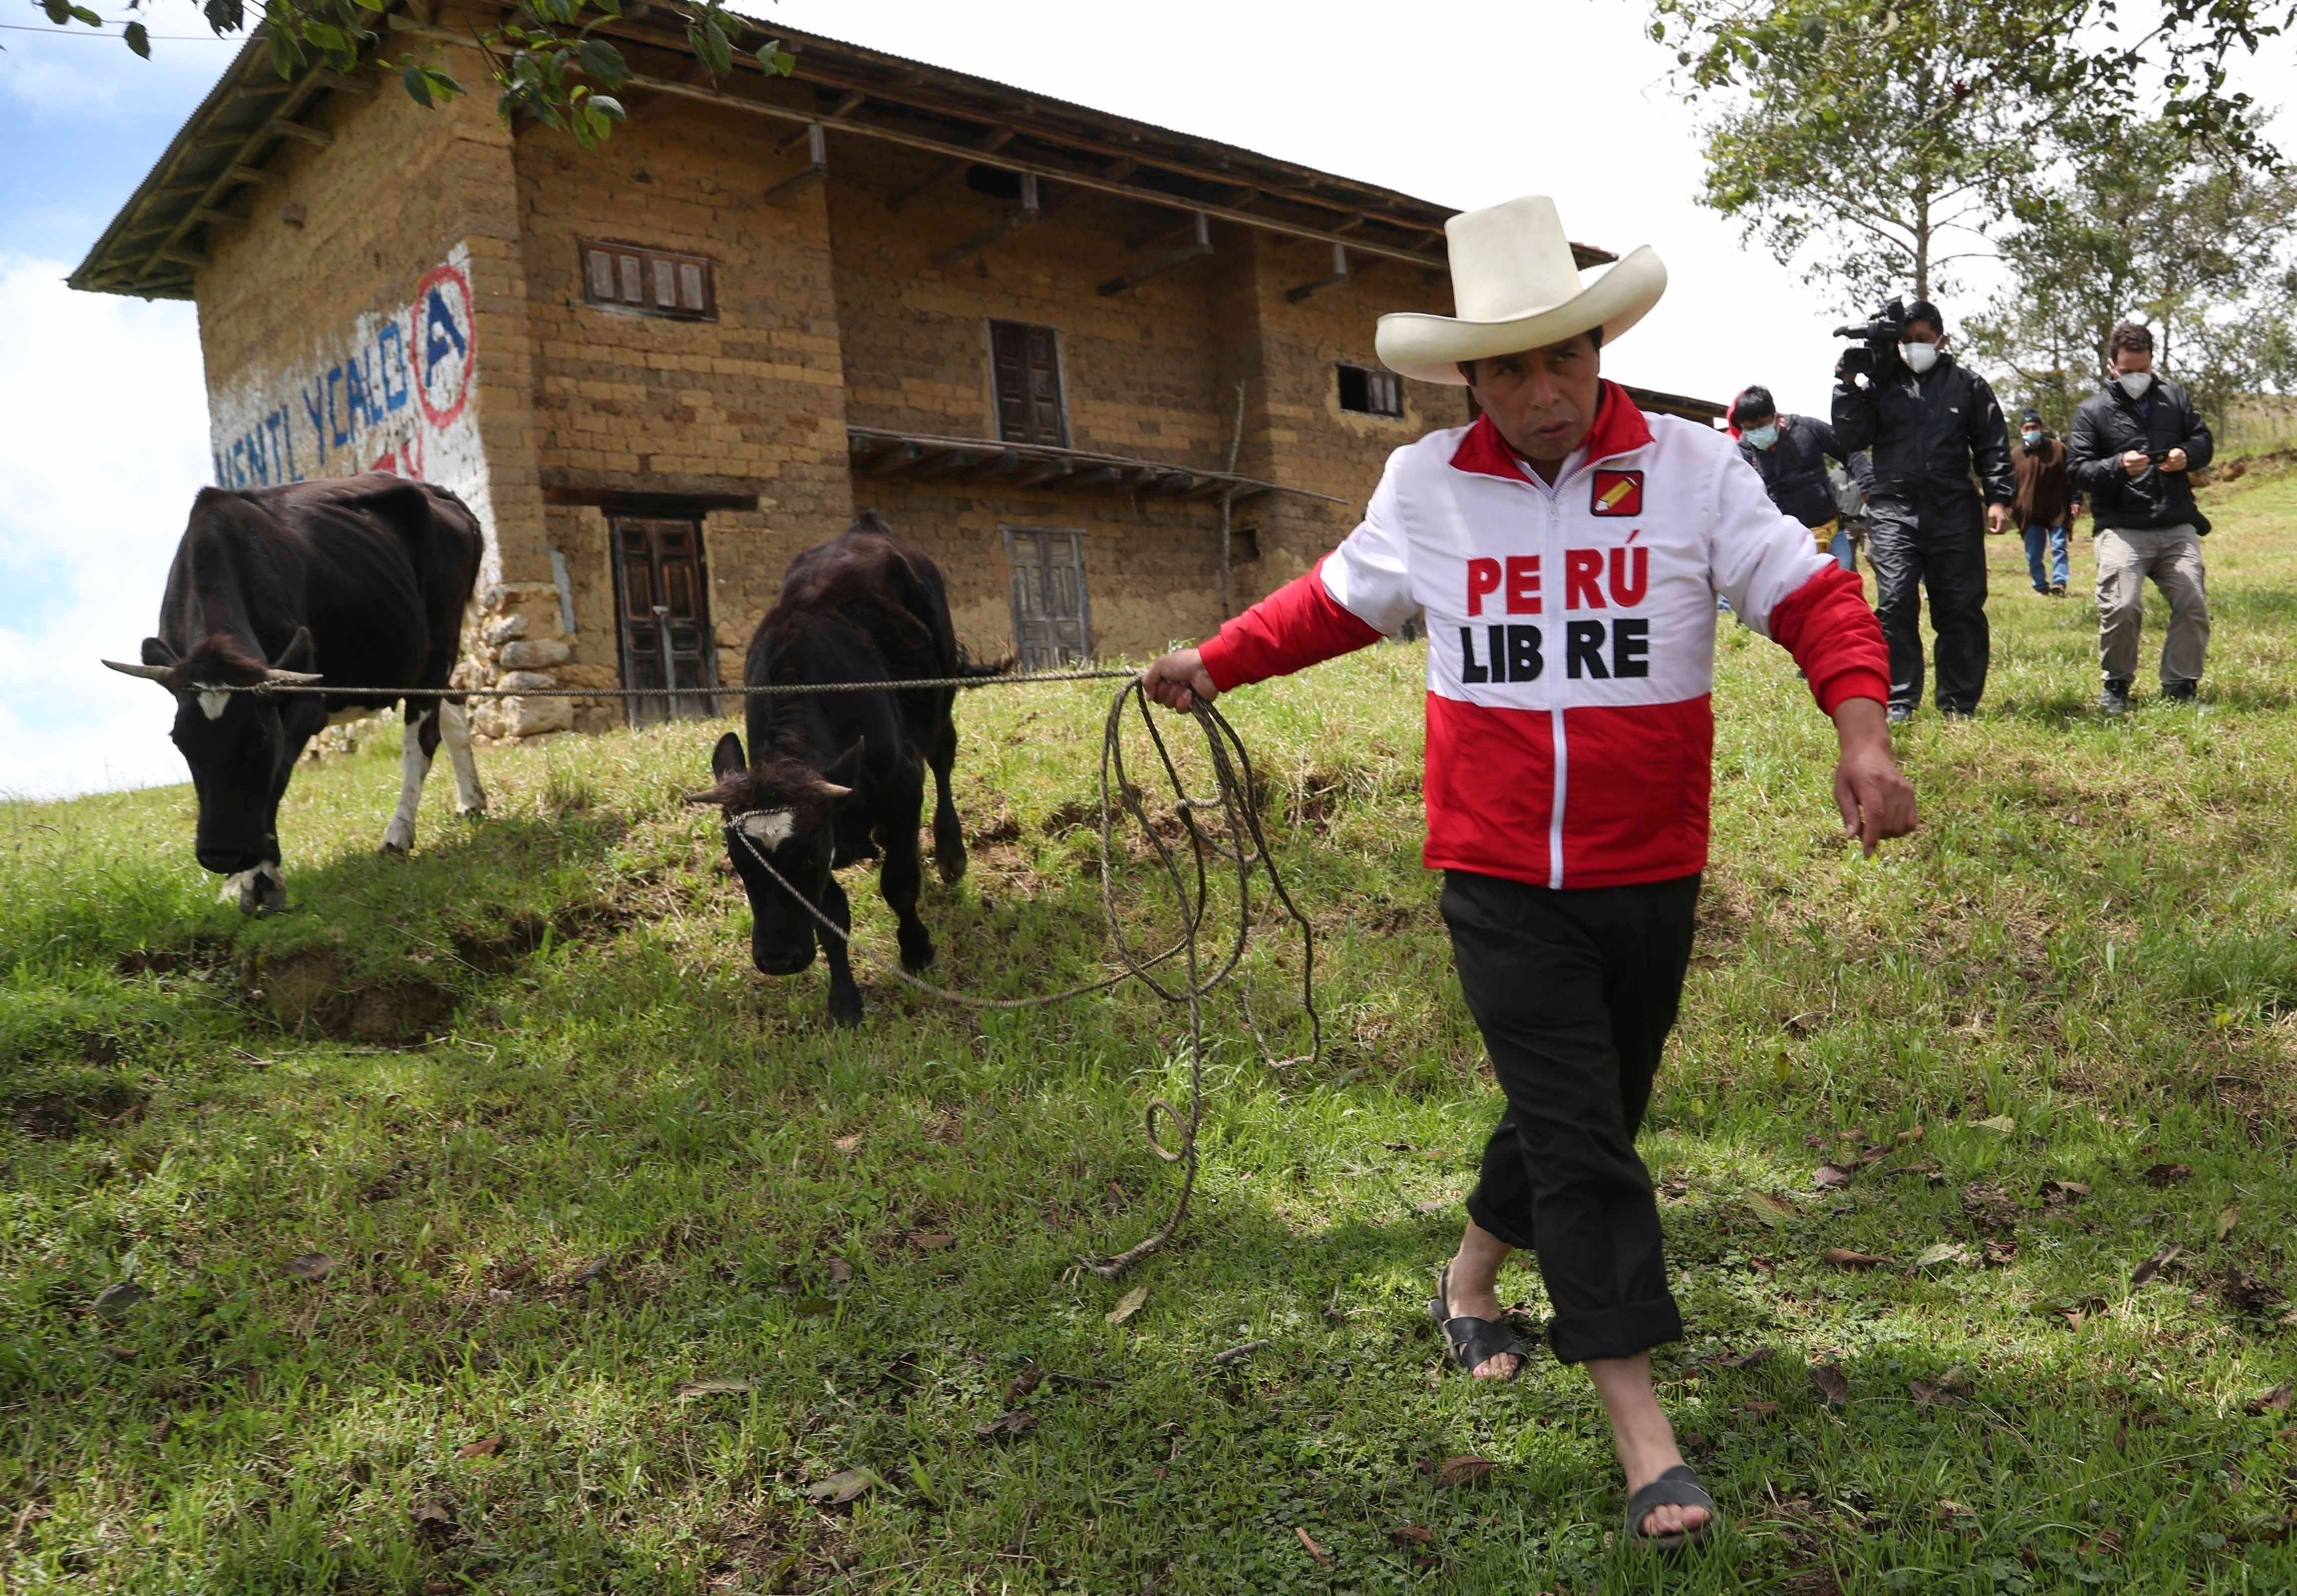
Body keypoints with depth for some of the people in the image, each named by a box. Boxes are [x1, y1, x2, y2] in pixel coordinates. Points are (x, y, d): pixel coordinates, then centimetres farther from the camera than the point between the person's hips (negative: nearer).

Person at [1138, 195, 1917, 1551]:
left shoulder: (1695, 469, -3)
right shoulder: (1426, 486, 1)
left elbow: (1815, 597, -6)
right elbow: (1335, 602, 16)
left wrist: (1863, 732, -22)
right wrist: (1214, 663, 16)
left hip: (1648, 879, 2)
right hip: (1499, 882, -1)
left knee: (1586, 1116, 16)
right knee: (1582, 1140, -3)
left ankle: (1473, 1279, 44)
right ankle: (1645, 1434, 5)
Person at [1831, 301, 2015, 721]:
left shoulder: (1968, 385, 10)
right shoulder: (1881, 384, 10)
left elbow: (1993, 446, 9)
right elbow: (1851, 439, 2)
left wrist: (1999, 497, -2)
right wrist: (1848, 387, -7)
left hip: (1955, 513, 1)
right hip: (1894, 511, -1)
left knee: (1961, 608, 3)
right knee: (1895, 606, -10)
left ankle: (1959, 702, 11)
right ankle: (1898, 700, -2)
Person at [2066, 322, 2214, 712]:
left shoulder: (2174, 396, 14)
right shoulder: (2092, 410, 3)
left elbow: (2204, 440, 19)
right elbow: (2078, 469, -3)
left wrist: (2187, 454, -4)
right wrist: (2119, 466, -21)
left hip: (2177, 526, 4)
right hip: (2121, 529, -4)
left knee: (2194, 606, -2)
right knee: (2122, 607, -17)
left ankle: (2181, 688, 12)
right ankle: (2116, 684, 4)